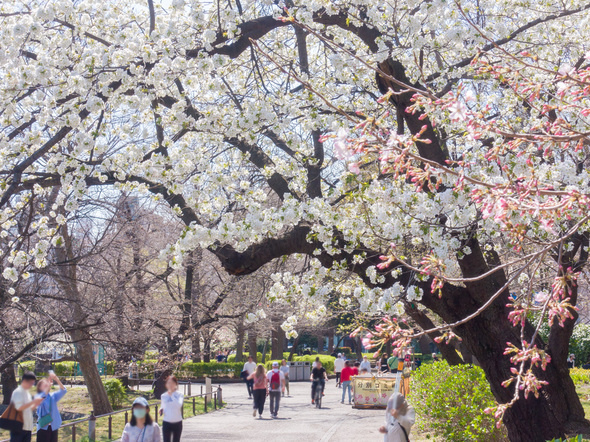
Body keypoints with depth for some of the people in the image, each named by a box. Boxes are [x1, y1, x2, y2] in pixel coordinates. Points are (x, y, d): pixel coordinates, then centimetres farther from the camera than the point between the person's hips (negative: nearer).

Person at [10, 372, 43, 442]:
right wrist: (33, 401, -24)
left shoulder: (27, 393, 16)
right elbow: (19, 407, -23)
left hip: (28, 427, 8)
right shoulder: (17, 392, -10)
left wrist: (36, 404, 2)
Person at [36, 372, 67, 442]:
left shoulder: (53, 396, 8)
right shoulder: (38, 397, -3)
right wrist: (49, 384, -34)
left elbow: (63, 391, -7)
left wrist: (57, 380, -22)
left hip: (54, 426, 4)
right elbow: (43, 397, -27)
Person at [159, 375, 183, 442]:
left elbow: (179, 404, -23)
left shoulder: (180, 395, -4)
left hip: (177, 423, -1)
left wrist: (172, 395, -21)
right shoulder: (163, 396, 3)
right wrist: (161, 410, -5)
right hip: (166, 422, 1)